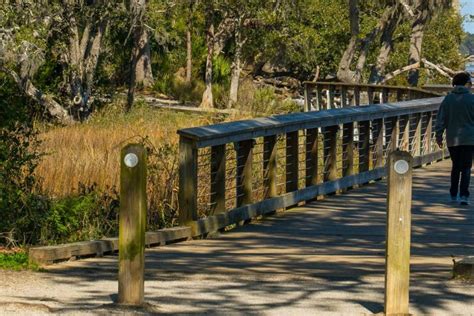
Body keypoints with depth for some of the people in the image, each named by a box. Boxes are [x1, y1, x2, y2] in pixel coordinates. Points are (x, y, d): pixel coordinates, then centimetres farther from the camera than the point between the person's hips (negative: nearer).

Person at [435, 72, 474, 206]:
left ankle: (453, 195, 19)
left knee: (455, 167, 16)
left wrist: (439, 135, 6)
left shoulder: (448, 99, 1)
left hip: (452, 139, 3)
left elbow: (441, 119, 1)